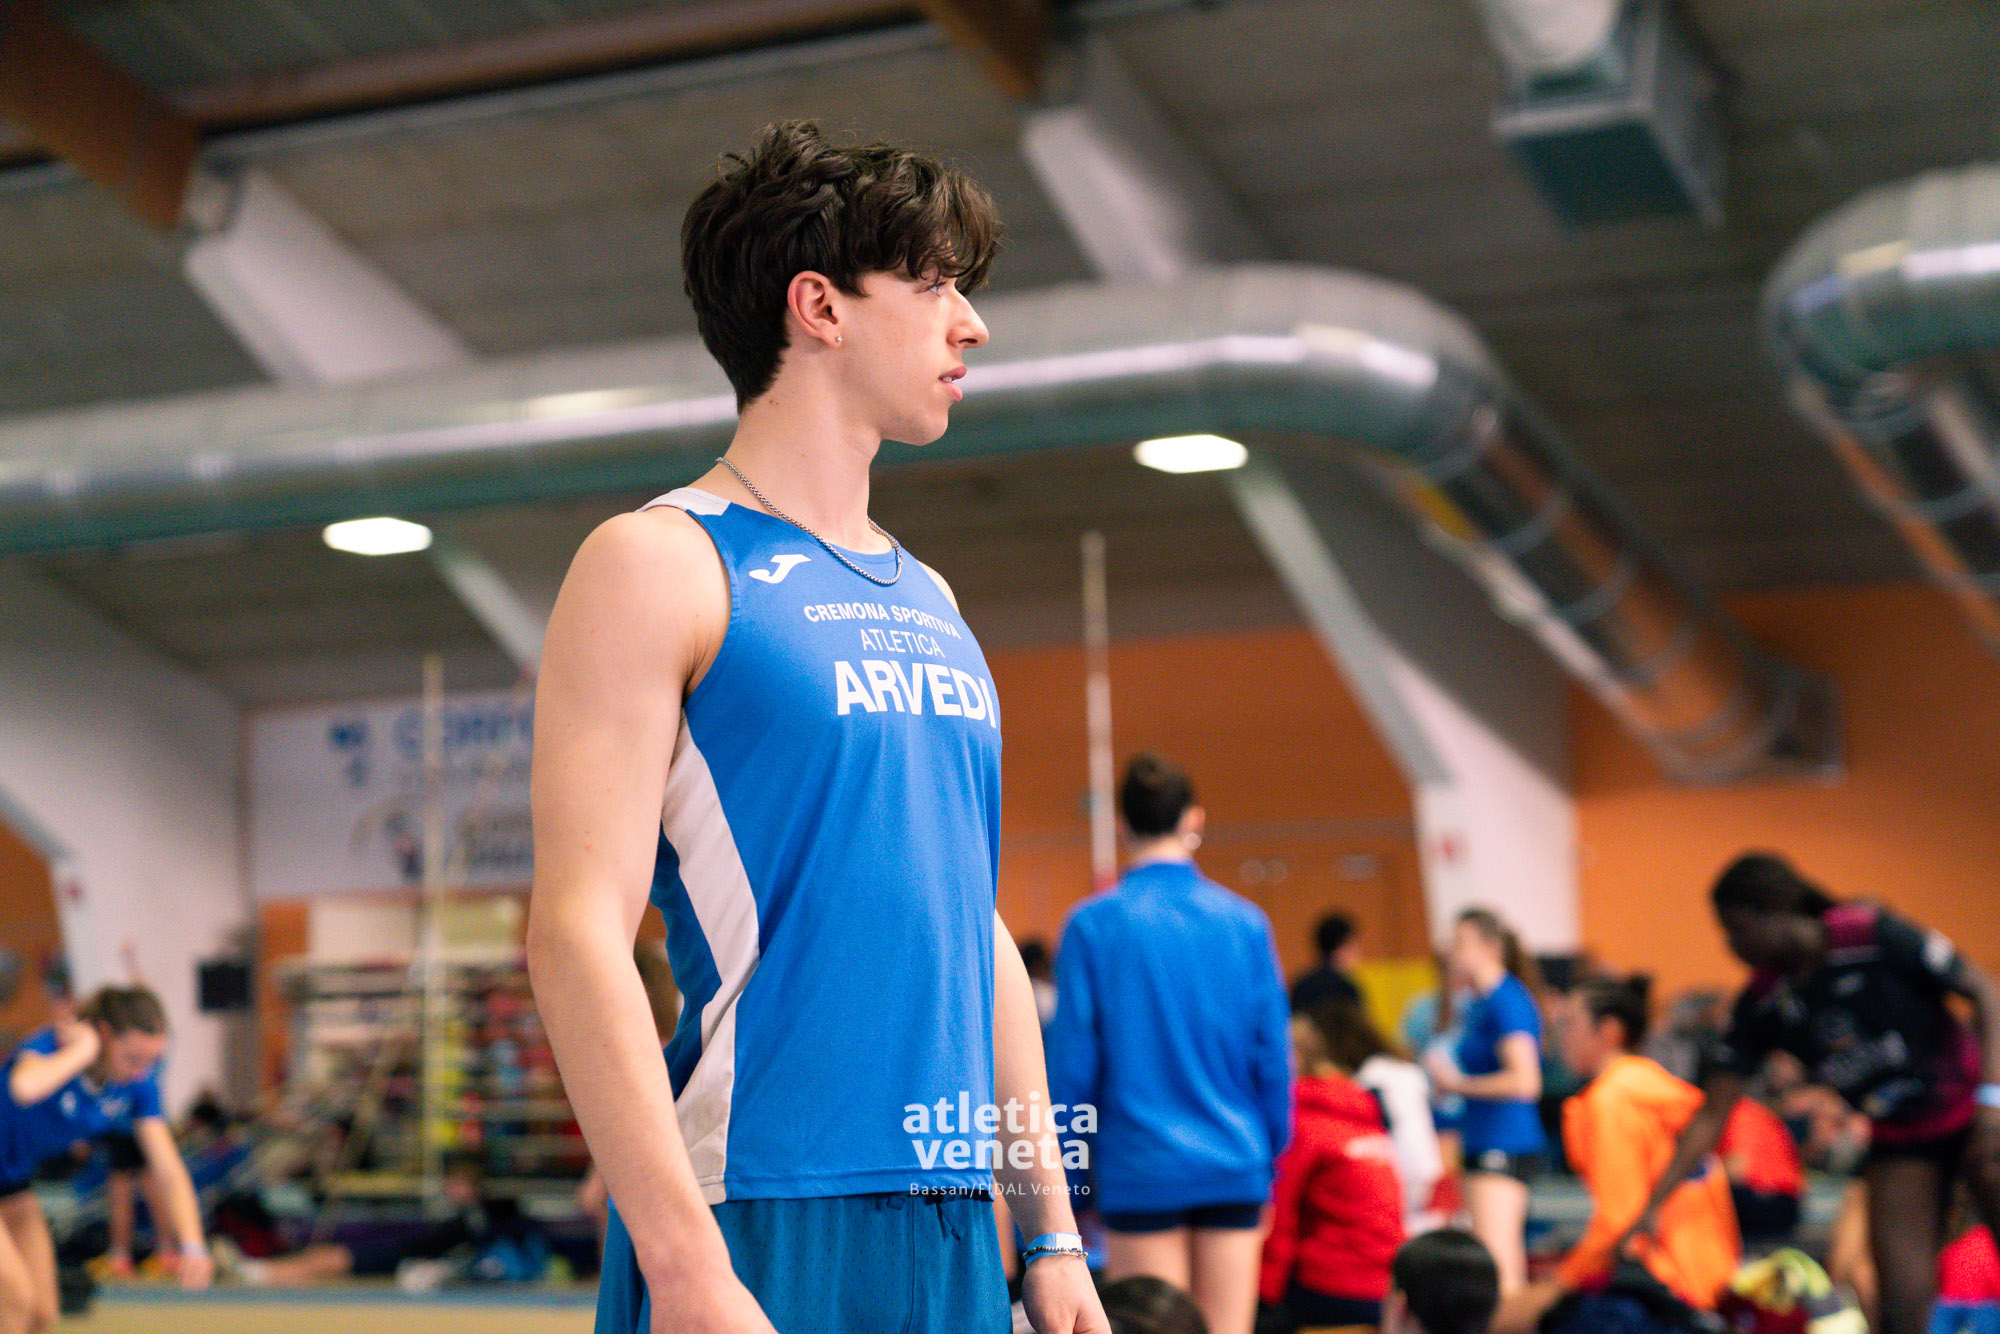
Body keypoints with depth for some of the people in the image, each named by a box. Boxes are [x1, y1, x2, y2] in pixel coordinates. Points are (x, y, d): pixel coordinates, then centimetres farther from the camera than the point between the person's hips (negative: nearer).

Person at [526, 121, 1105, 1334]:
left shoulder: (925, 598, 17)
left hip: (950, 1231, 7)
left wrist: (1052, 1232, 15)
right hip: (758, 1228, -7)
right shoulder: (662, 565, -5)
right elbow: (579, 932, -13)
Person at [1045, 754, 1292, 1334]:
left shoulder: (1093, 925, -6)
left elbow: (1072, 1062, -4)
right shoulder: (1245, 922, 1)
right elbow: (1273, 1054, 4)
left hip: (1141, 1168, -2)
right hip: (1235, 1166, 2)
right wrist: (1272, 1156, 15)